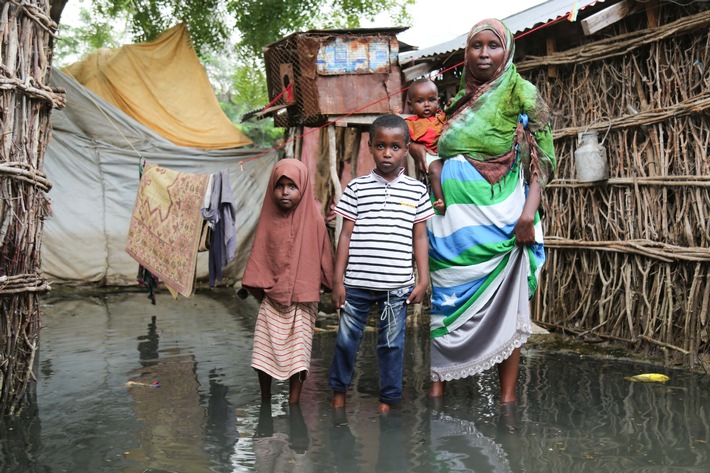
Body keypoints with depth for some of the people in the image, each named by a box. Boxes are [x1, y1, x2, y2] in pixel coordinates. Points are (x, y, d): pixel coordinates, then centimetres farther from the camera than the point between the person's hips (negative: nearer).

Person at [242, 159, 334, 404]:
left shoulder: (314, 221, -5)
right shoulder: (269, 220, 1)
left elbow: (324, 256, 1)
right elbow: (259, 258, 7)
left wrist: (330, 287, 2)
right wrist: (260, 289, 3)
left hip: (302, 301, -2)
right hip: (272, 300, 2)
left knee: (298, 354, 2)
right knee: (264, 352, 5)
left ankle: (293, 404, 12)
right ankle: (265, 402, 23)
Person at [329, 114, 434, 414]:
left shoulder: (417, 190, 2)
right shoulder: (356, 187, 0)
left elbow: (420, 238, 5)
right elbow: (346, 235, 1)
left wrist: (423, 280, 2)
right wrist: (338, 280, -1)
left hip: (397, 285, 0)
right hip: (356, 284, 0)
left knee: (391, 343, 10)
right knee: (346, 338, 13)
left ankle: (388, 398, 27)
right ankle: (339, 389, 34)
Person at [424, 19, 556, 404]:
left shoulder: (521, 93, 1)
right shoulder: (460, 100, 16)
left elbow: (539, 158, -5)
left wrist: (529, 212, -16)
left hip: (498, 217, -5)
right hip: (453, 217, 5)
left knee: (503, 302, 0)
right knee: (447, 301, 5)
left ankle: (507, 394, 8)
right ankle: (439, 383, 14)